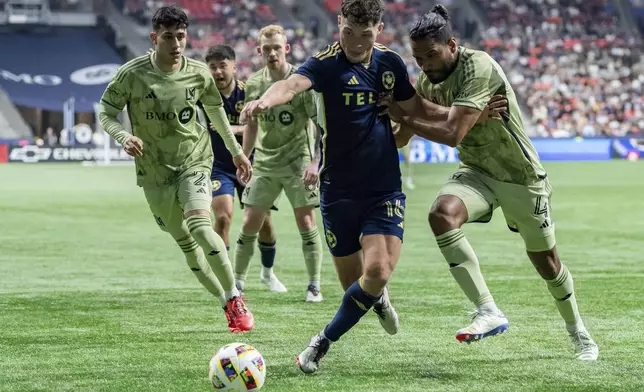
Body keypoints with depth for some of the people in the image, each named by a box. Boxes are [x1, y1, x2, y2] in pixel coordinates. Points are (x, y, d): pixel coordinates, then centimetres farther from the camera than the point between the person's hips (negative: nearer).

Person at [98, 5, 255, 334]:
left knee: (199, 225, -25)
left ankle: (235, 299, -11)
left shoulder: (199, 73, -7)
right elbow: (106, 113, -5)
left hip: (194, 160, -1)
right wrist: (124, 137, -26)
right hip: (154, 171, 1)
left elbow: (215, 109, 12)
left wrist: (236, 151, 18)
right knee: (186, 244, 5)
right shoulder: (132, 74, -14)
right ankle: (226, 304, 22)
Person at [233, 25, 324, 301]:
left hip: (298, 161, -4)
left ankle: (314, 286, 4)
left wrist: (315, 161, -19)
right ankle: (238, 281, 15)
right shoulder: (254, 84, 4)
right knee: (250, 223, 2)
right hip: (264, 162, 4)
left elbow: (320, 123, -11)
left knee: (306, 221, -6)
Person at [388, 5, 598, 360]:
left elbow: (452, 134, -36)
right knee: (441, 214, -29)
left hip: (520, 175, -5)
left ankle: (578, 333, 36)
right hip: (476, 172, 5)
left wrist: (402, 118, -29)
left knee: (546, 261, 7)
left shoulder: (478, 68, -28)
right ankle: (488, 312, -27)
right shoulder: (426, 81, -5)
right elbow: (403, 134, 9)